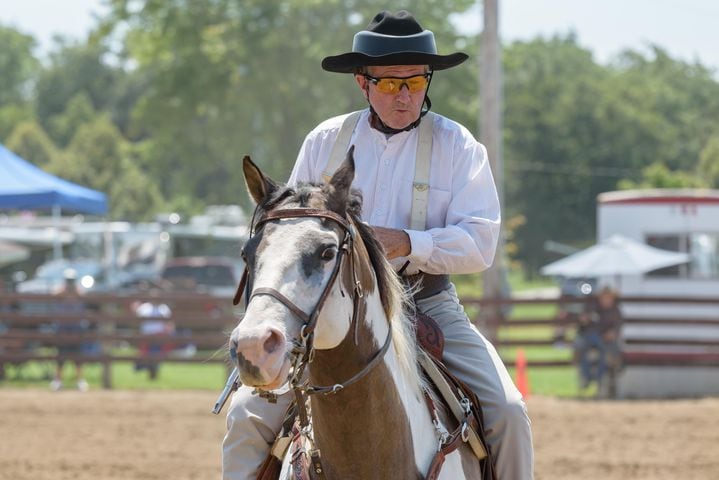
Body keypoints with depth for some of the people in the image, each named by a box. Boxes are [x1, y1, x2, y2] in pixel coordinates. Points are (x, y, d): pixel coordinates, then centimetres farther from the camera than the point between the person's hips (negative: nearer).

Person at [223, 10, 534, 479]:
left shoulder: (457, 145, 1)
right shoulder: (324, 141, 7)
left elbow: (480, 243, -8)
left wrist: (409, 245, -23)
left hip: (429, 305, -1)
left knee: (508, 413, -19)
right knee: (248, 414, -14)